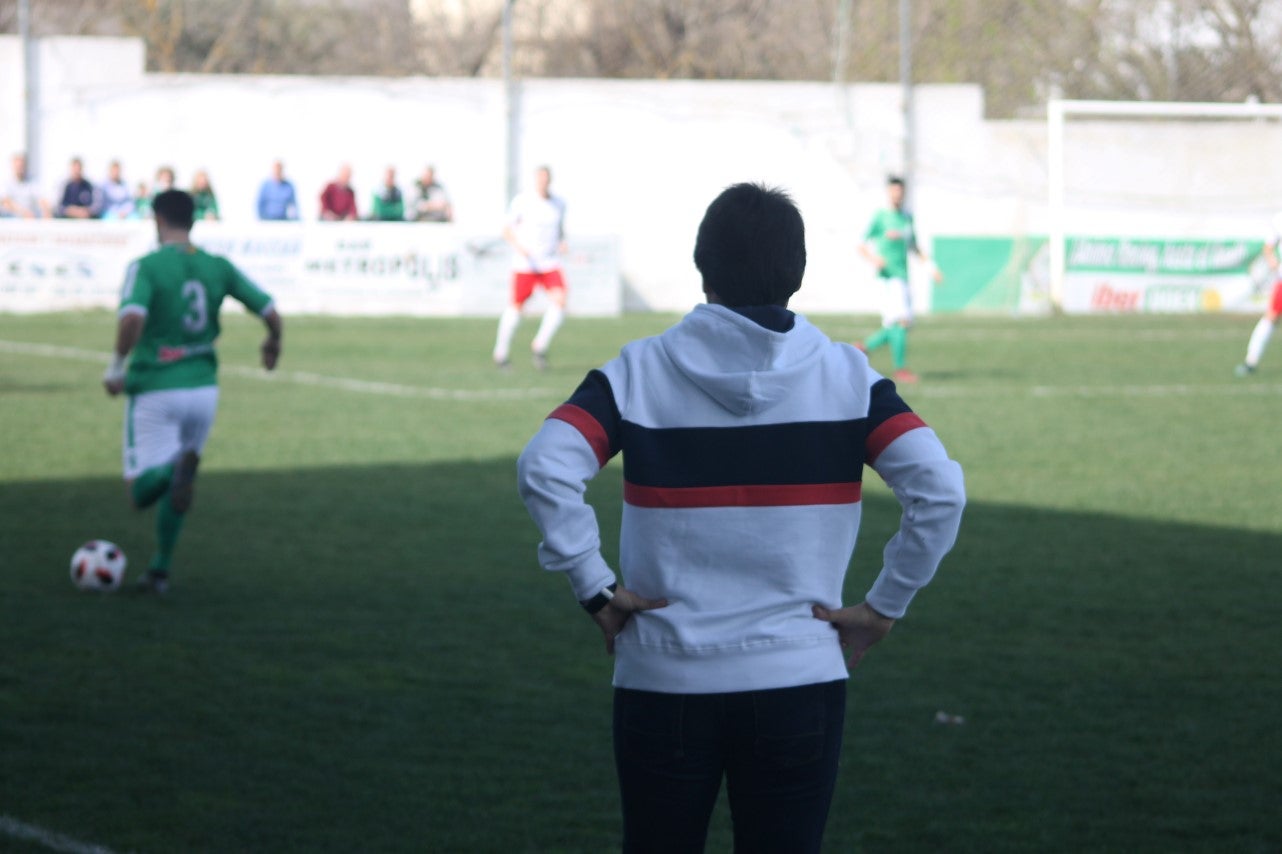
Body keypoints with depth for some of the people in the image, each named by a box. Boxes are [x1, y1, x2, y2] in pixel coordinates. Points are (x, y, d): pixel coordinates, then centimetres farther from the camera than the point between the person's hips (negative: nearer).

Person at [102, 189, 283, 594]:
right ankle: (160, 570, 22)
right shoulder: (218, 268, 5)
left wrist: (116, 366, -12)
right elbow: (270, 312, 3)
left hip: (155, 389, -4)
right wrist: (273, 344, 24)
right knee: (176, 486, 23)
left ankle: (178, 469, -34)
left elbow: (132, 317, -26)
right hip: (203, 389, 4)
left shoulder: (146, 267, -8)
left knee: (141, 491, -2)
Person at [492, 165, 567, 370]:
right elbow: (507, 230, 0)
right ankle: (501, 351, 21)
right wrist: (518, 246, -17)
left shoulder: (559, 203, 7)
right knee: (516, 306, 2)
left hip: (550, 264, 3)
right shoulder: (522, 202, -5)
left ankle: (540, 346, -1)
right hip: (525, 264, -3)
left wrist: (562, 243, 4)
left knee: (559, 301, -16)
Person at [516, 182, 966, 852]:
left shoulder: (639, 371, -4)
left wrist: (595, 590, -8)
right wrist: (883, 607, -4)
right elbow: (938, 487, -13)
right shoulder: (847, 376, -2)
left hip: (663, 679, 0)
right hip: (799, 683, 0)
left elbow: (545, 470, -17)